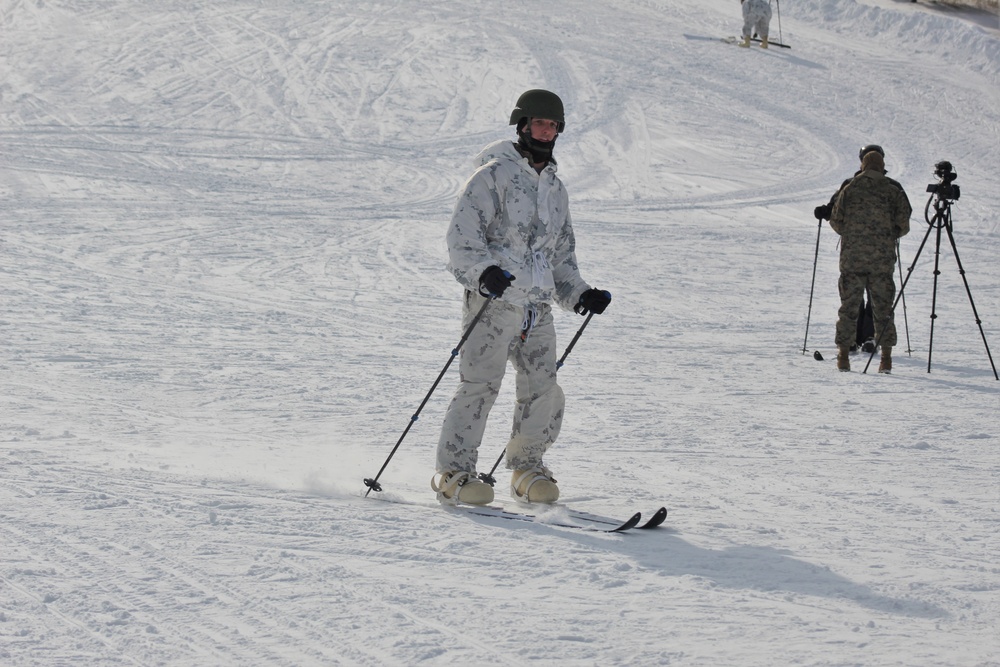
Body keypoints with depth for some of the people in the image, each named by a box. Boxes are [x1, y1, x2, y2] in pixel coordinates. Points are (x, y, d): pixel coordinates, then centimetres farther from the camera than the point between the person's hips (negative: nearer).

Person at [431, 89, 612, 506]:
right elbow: (462, 236, -7)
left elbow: (561, 255, 28)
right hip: (492, 300, -6)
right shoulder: (494, 175, 0)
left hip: (538, 307, 6)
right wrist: (484, 272, -25)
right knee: (480, 384, -13)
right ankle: (453, 472, -6)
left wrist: (579, 294, 12)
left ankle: (527, 468, 15)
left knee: (543, 391, -1)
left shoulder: (555, 189, 22)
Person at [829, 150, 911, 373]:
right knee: (883, 308, 7)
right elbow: (903, 225, 1)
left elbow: (836, 222, 5)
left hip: (851, 256, 0)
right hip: (883, 259, 0)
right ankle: (886, 358, 4)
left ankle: (843, 356, 6)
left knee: (848, 306, 7)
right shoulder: (894, 191, 1)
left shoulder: (849, 189, 3)